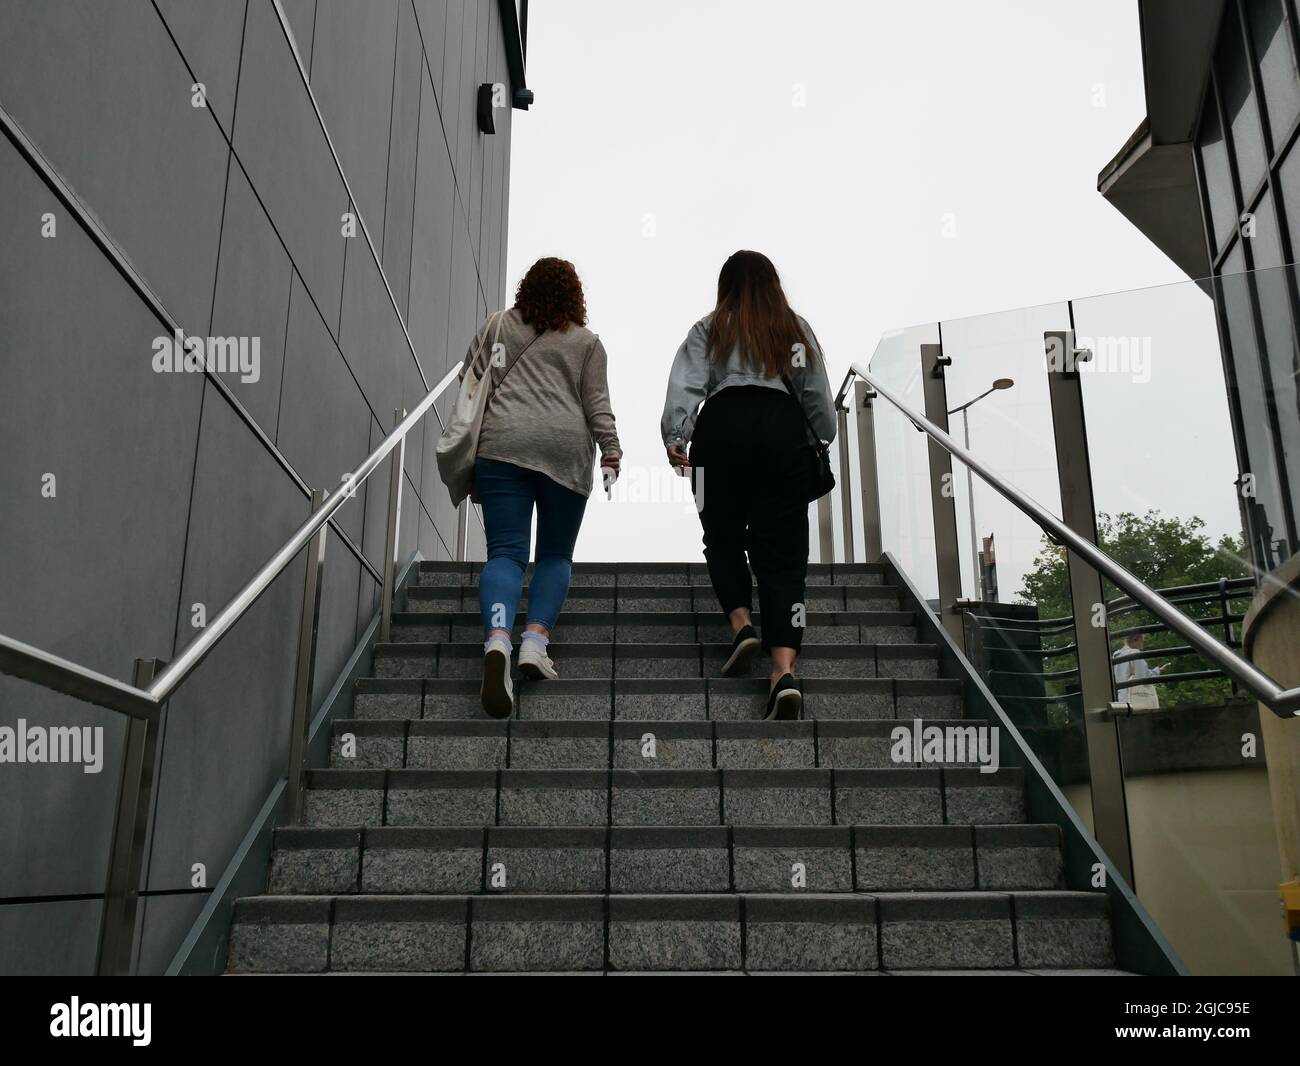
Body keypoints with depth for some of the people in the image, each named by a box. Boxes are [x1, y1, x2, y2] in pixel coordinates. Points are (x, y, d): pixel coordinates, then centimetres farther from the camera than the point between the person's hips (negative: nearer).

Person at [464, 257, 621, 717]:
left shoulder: (496, 326, 15)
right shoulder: (586, 341, 12)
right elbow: (597, 403, 5)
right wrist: (611, 452, 6)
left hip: (502, 445, 1)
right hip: (566, 450, 0)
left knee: (505, 552, -5)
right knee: (556, 554, 10)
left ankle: (496, 639, -28)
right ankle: (536, 640, -9)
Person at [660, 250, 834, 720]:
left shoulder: (710, 330, 13)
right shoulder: (797, 330, 19)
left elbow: (686, 386, -2)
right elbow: (817, 396, 18)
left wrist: (675, 438, -8)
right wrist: (823, 436, 33)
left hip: (723, 425, -1)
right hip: (783, 429, 1)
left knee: (724, 537, 17)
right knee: (782, 551, -2)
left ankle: (742, 625, -3)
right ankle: (784, 669, -14)